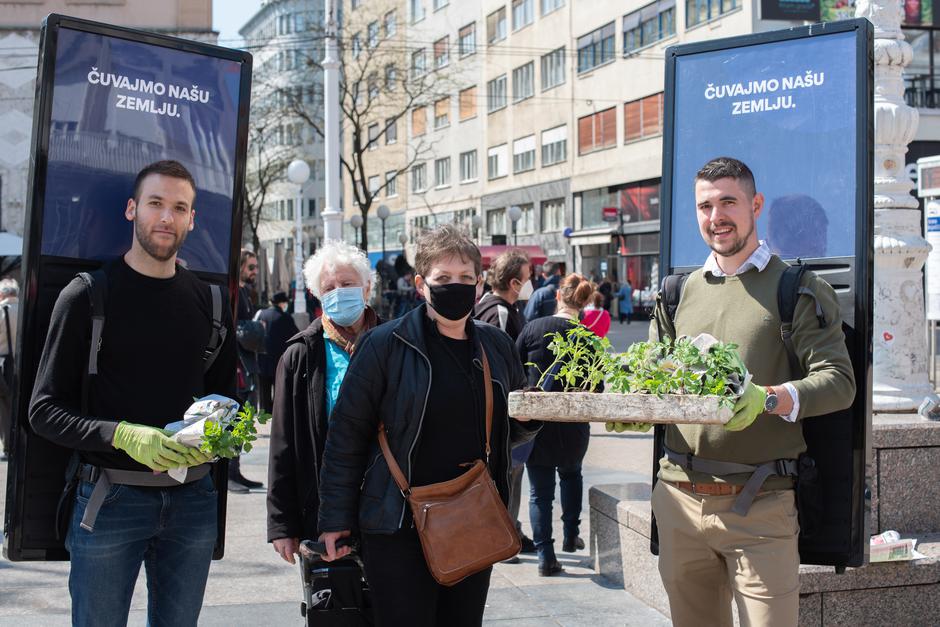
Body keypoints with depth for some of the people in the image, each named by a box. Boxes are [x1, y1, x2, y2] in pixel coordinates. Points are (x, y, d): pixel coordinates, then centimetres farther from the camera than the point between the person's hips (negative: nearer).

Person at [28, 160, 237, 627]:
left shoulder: (210, 301, 9)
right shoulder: (88, 295, -4)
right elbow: (44, 411, -7)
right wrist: (123, 435, -22)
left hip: (192, 497, 4)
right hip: (110, 498, -4)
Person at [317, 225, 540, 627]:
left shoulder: (497, 347, 6)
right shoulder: (386, 345, -9)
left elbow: (512, 429, 19)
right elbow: (347, 434, -5)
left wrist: (530, 416, -5)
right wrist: (336, 518, -6)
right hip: (400, 529, -5)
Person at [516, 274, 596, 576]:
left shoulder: (534, 328, -8)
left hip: (535, 423, -1)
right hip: (574, 426, 1)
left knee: (540, 490, 8)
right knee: (571, 474, 29)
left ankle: (545, 556, 3)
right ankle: (571, 535, 30)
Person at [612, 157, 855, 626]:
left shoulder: (797, 289, 0)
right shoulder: (678, 293, 15)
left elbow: (838, 380, -8)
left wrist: (769, 399, -26)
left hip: (759, 504, -4)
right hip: (678, 497, 5)